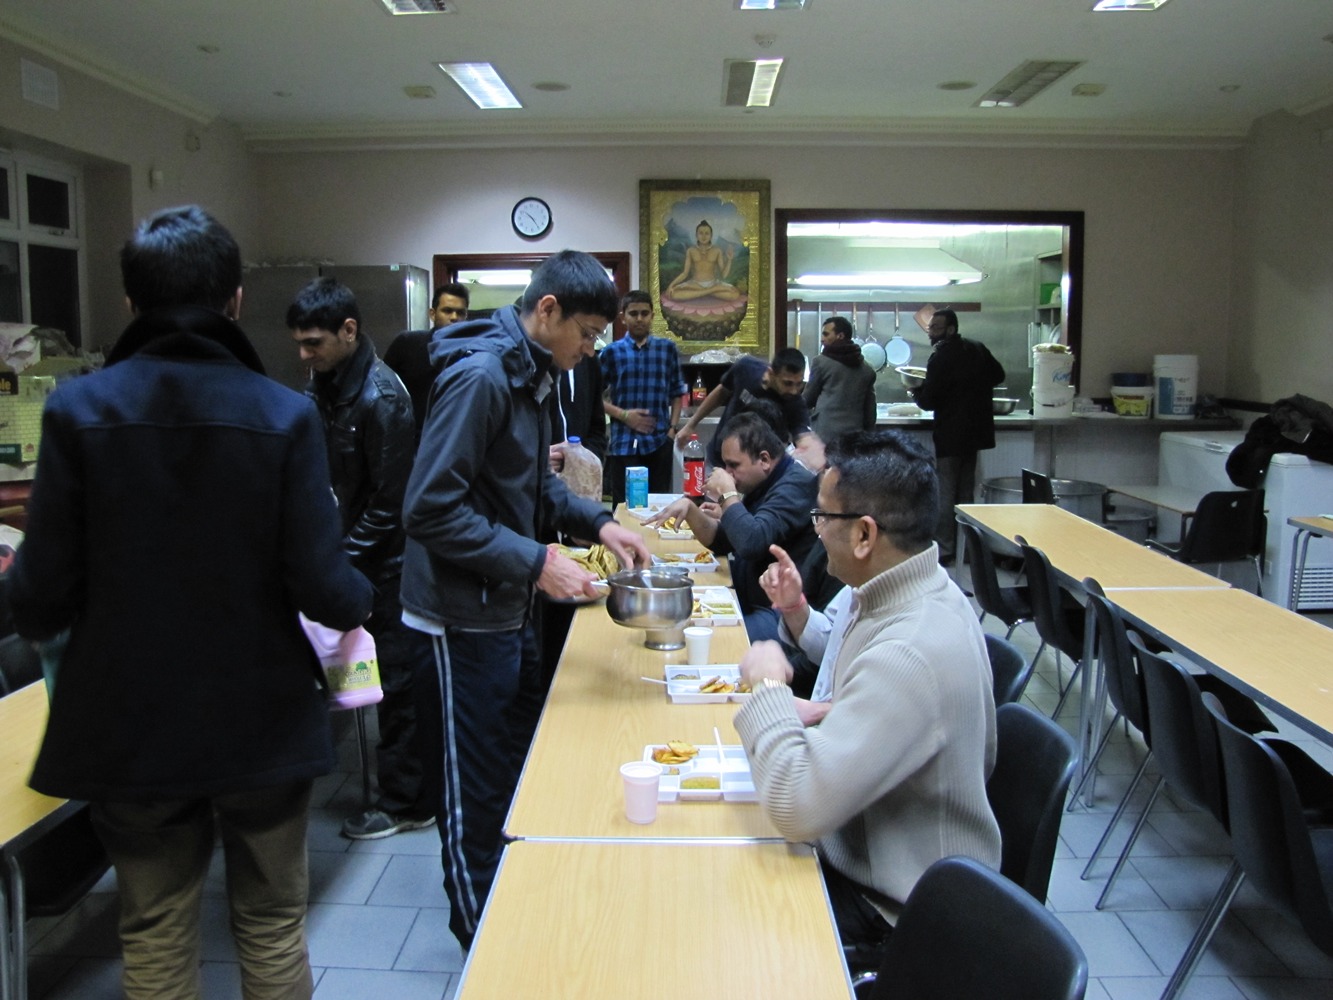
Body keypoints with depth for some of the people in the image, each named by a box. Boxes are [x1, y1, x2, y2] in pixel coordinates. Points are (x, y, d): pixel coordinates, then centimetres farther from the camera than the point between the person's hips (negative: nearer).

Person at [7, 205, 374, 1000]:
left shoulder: (78, 409, -10)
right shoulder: (284, 414, -12)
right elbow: (321, 585, -15)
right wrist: (360, 601, 8)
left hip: (130, 726, 1)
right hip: (263, 719, -1)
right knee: (273, 926, 18)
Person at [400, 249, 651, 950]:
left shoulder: (528, 374, 9)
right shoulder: (479, 377, -22)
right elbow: (431, 510, -26)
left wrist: (596, 522, 4)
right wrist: (536, 562, -26)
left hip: (507, 608, 10)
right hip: (467, 618, -10)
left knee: (524, 764, 22)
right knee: (479, 791, 7)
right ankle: (480, 939, 27)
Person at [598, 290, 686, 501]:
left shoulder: (667, 349, 6)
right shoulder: (611, 352, 2)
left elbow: (677, 393, 12)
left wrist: (672, 427, 1)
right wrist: (623, 415, -10)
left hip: (660, 441, 1)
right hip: (624, 442, -1)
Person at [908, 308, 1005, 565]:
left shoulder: (941, 356, -16)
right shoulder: (977, 349, 7)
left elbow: (928, 401, -16)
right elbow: (998, 375, 20)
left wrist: (916, 391, 4)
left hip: (951, 435, -8)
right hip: (976, 430, 8)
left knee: (945, 495, -2)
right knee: (966, 492, 14)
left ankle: (944, 551, -2)